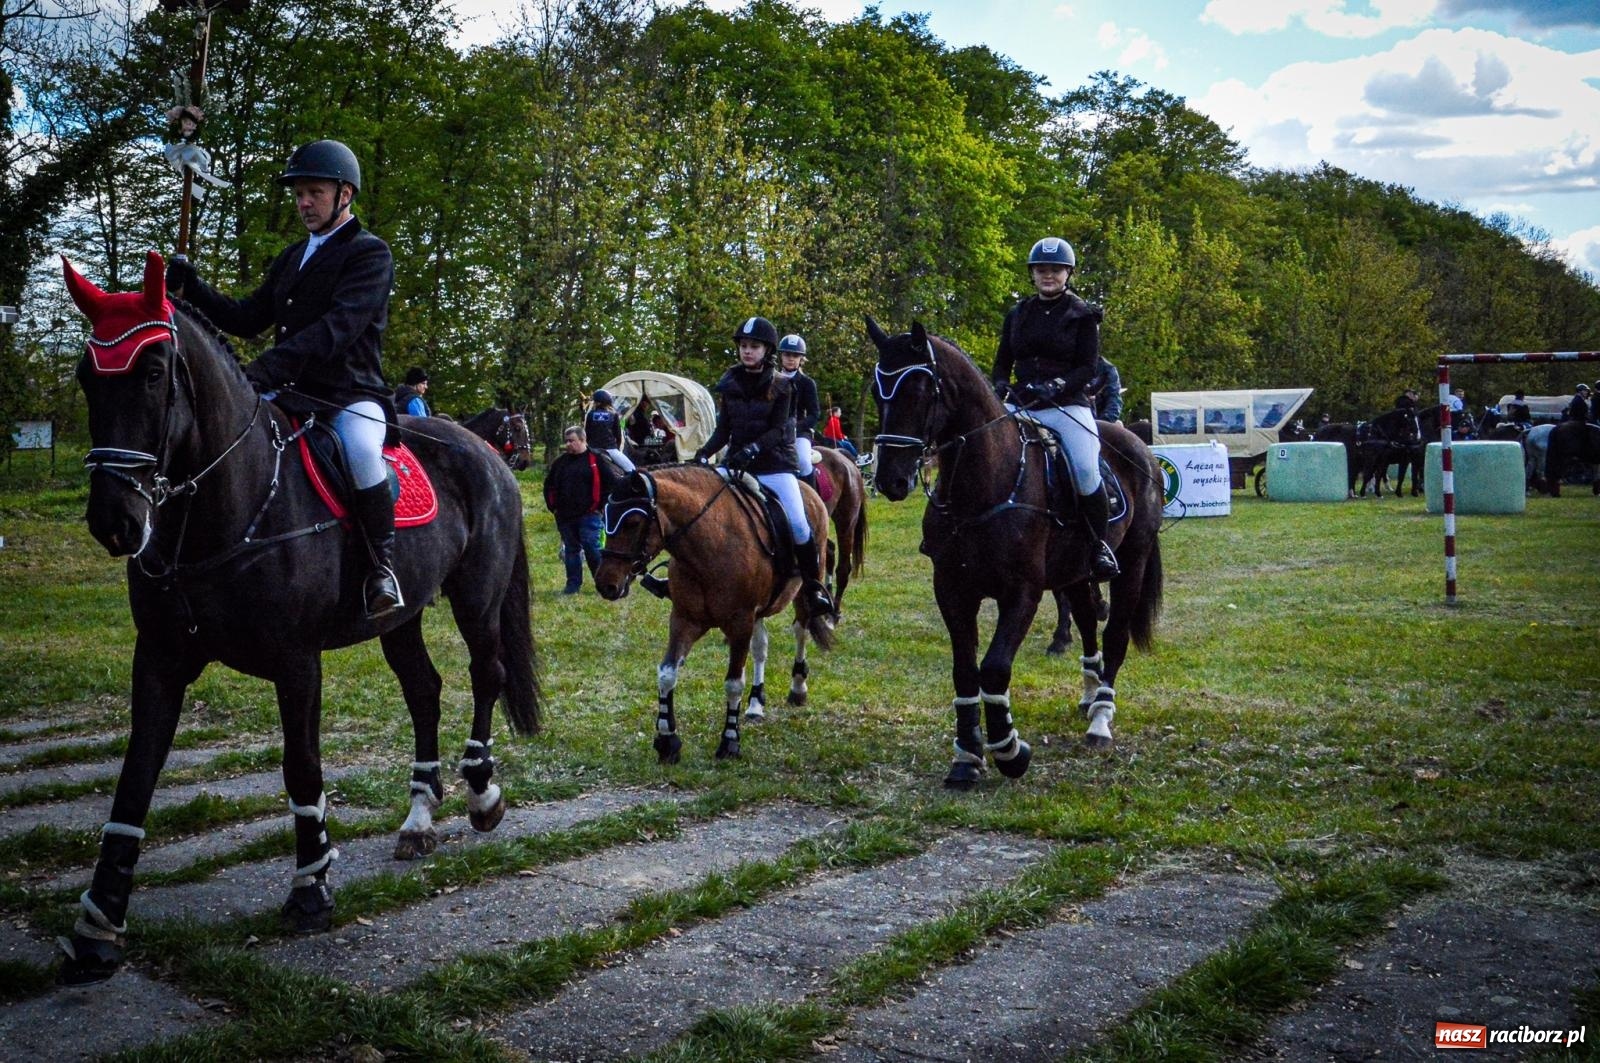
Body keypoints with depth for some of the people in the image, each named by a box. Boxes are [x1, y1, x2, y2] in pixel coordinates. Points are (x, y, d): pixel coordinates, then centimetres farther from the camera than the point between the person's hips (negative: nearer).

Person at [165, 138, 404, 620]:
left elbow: (337, 327, -20)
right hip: (295, 394, 8)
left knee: (360, 450, -38)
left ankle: (382, 564, -20)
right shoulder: (291, 258, 21)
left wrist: (269, 367, -30)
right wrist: (191, 285, 6)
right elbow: (246, 319, 21)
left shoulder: (371, 253, -5)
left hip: (352, 395, -8)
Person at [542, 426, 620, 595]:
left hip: (588, 515, -5)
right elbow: (549, 485, 22)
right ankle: (573, 584, 15)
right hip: (565, 517, 5)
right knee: (571, 549, 9)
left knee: (591, 548, -8)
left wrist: (601, 504, -7)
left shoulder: (595, 460, -3)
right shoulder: (560, 462, 11)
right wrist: (552, 506, 12)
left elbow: (613, 482, -5)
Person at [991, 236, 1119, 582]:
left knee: (1086, 470, -24)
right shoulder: (1018, 314, 16)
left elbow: (1090, 368, -2)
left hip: (1068, 406, -4)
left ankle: (1100, 545, -4)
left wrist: (1058, 385, -20)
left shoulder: (1082, 315, 4)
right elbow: (1002, 361, 18)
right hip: (1021, 406, 4)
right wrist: (1001, 384, -5)